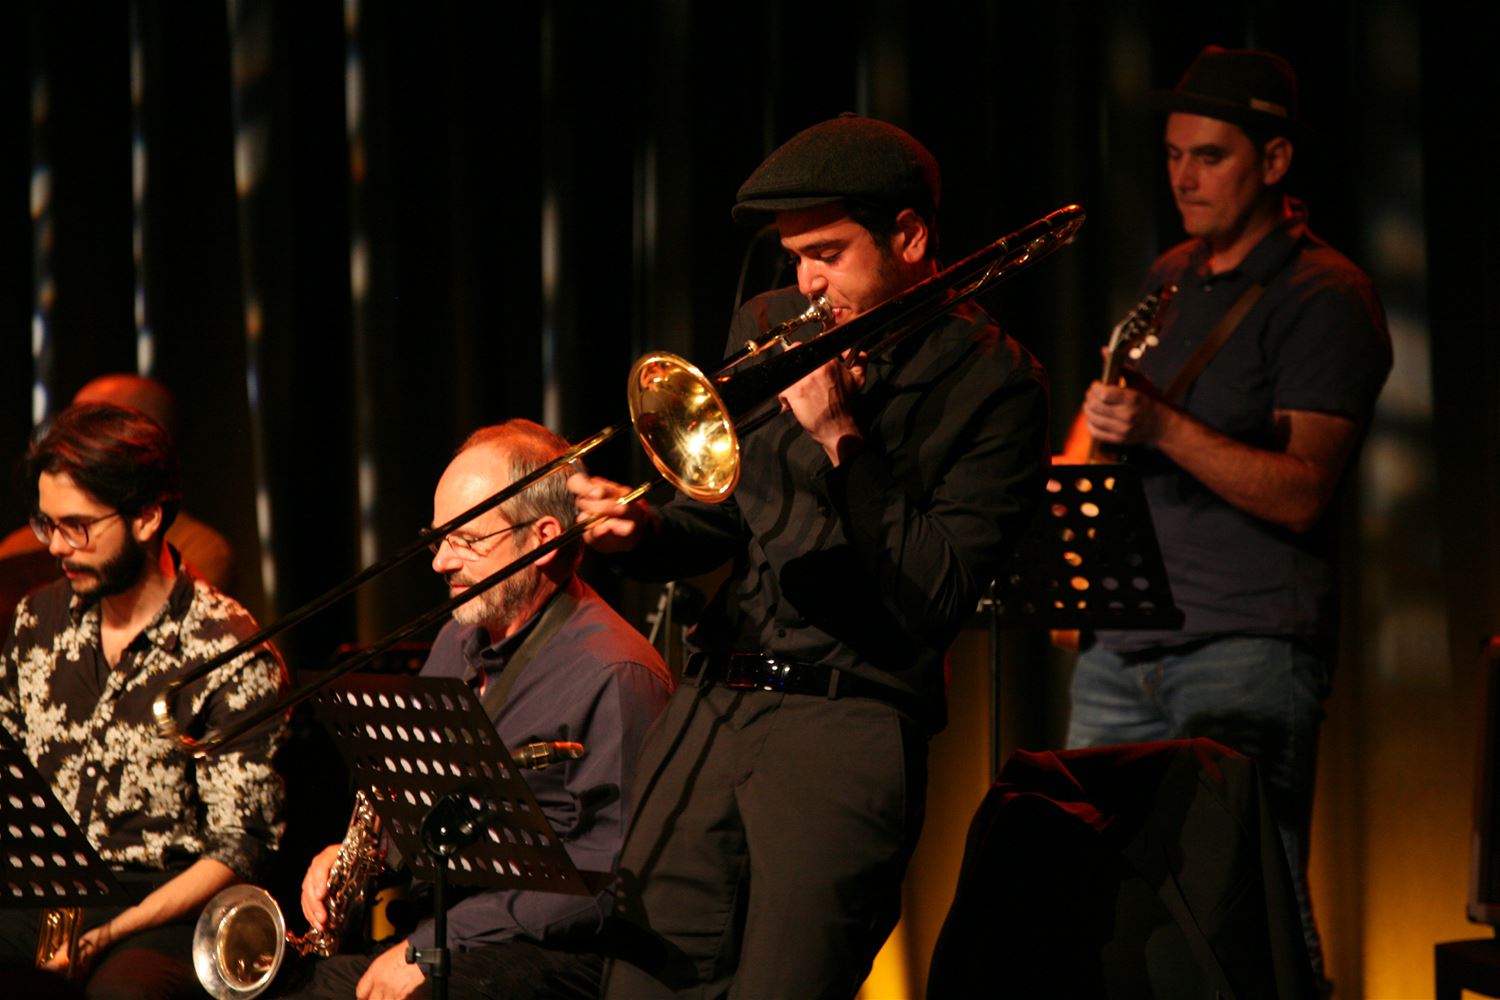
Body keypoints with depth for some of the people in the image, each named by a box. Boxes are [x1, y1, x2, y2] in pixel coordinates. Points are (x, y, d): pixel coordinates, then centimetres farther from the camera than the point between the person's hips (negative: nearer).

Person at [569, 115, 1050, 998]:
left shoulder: (994, 384, -3)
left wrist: (840, 438, -14)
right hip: (714, 706, 5)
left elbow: (934, 603, -11)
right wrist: (644, 532, -2)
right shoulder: (771, 327, 14)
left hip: (849, 730, -5)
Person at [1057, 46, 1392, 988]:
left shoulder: (1326, 298, -5)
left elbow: (1301, 493, -14)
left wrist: (1163, 427, -24)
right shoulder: (1169, 281, 17)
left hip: (1248, 651, -7)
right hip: (1123, 644, 7)